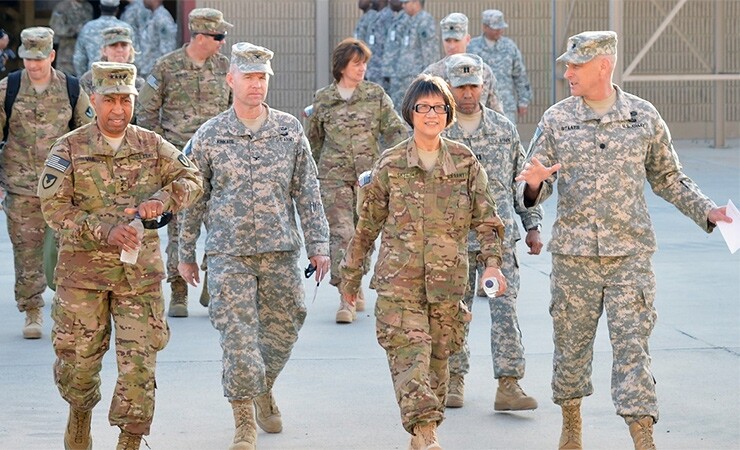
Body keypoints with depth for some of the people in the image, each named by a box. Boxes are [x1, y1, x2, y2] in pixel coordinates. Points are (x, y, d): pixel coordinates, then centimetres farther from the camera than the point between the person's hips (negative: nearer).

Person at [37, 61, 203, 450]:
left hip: (140, 271, 1)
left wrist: (162, 199, -16)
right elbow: (54, 208, -10)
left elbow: (191, 178, 6)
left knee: (139, 360, -5)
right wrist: (105, 231, -23)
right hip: (83, 270, -1)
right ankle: (80, 413, 39)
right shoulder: (68, 149, -3)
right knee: (79, 356, 8)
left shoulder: (152, 146, 6)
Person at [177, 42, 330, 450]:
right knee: (238, 336, -7)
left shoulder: (290, 130, 5)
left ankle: (263, 391, 37)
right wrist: (186, 254, 9)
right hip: (229, 253, -2)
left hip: (281, 252, 2)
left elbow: (308, 192, 7)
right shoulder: (209, 137, 1)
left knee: (281, 331, 10)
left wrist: (318, 245, 2)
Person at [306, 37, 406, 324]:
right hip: (334, 175, -1)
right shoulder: (323, 99, 3)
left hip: (369, 174, 1)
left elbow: (395, 130, 0)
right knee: (341, 234, -11)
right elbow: (314, 139, 16)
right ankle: (346, 300, -14)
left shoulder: (376, 95, 3)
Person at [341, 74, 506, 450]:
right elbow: (368, 224, 9)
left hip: (447, 279, 2)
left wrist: (492, 261, -7)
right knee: (410, 355, -14)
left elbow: (486, 218, 7)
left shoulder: (465, 162, 5)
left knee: (438, 356, 8)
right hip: (398, 280, -2)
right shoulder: (390, 164, 2)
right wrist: (351, 274, 13)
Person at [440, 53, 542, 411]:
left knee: (505, 308, -7)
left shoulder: (504, 129, 7)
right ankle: (454, 379, 22)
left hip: (500, 237, 1)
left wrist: (532, 225, 10)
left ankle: (509, 385, -7)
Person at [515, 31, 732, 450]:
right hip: (574, 255, 1)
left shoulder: (644, 116, 3)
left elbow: (668, 179, 12)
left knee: (633, 345, -6)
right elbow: (534, 189, 4)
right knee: (572, 342, 10)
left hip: (631, 254, -1)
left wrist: (707, 212, 0)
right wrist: (534, 184, -20)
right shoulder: (556, 120, 3)